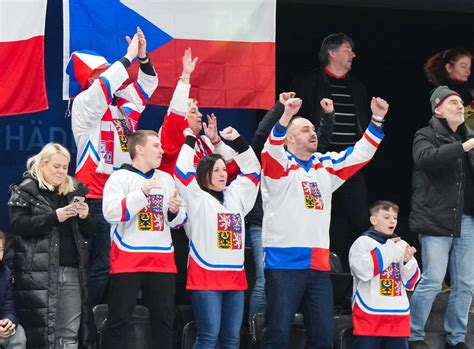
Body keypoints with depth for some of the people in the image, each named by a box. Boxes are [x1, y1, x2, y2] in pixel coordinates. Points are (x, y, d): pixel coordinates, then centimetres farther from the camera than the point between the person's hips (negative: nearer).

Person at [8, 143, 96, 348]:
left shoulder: (74, 191, 18)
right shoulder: (26, 191, 3)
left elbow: (89, 233, 19)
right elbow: (18, 225, -11)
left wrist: (85, 217, -4)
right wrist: (55, 217, -18)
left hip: (73, 272, 5)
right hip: (39, 273, -5)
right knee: (41, 331, -7)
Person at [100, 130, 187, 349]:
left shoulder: (166, 179, 14)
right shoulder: (120, 177, -3)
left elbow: (178, 221, 19)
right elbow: (111, 213, -18)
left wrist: (175, 211, -4)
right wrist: (142, 193, -21)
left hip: (162, 259, 5)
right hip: (128, 258, -5)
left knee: (164, 318, 9)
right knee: (120, 317, -5)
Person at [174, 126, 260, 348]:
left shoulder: (235, 196, 17)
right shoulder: (198, 198, -1)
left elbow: (253, 169, 23)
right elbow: (182, 171, -12)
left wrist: (237, 140, 16)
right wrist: (189, 140, -2)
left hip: (234, 276, 6)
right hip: (205, 276, -6)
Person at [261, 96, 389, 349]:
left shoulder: (326, 166, 17)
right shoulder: (279, 164, 0)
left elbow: (361, 153, 17)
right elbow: (272, 148, -21)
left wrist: (377, 119, 3)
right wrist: (286, 116, -39)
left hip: (318, 264, 6)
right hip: (284, 262, -6)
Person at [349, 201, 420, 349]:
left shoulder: (402, 245, 14)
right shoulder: (363, 242, 0)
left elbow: (411, 282, 12)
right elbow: (362, 270, -18)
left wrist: (408, 261, -8)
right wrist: (388, 251, -14)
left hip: (398, 314, 5)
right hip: (370, 313, -5)